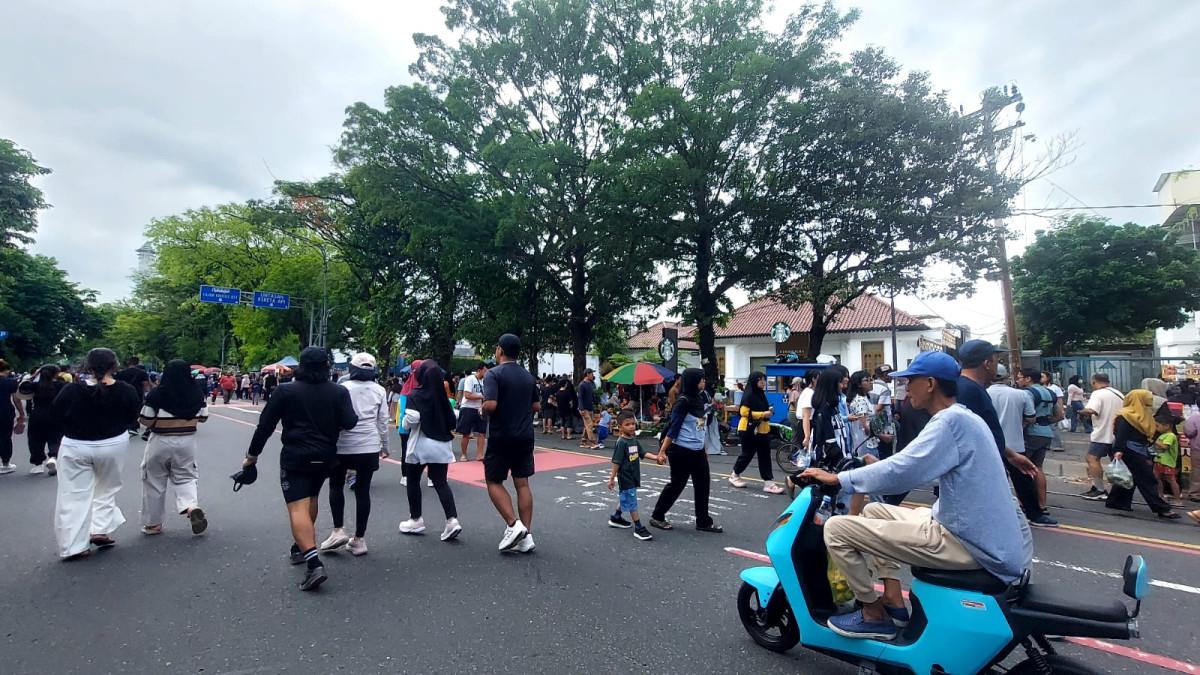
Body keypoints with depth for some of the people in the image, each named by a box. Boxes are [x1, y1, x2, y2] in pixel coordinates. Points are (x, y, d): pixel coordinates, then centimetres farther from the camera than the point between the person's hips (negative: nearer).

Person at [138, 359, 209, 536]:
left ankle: (152, 523, 23)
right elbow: (203, 417, 5)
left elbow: (146, 421, -11)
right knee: (185, 477, 14)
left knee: (155, 482, 13)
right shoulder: (197, 394, -3)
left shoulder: (156, 394, -12)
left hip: (160, 442, -2)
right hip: (187, 441, 2)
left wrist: (159, 418, 8)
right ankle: (191, 507, -12)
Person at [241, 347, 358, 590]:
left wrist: (252, 454, 10)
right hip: (325, 456, 4)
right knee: (311, 500, 25)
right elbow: (350, 422, -9)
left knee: (298, 507, -9)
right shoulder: (339, 392, -2)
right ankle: (300, 547, 38)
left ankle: (314, 563, -23)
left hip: (295, 457, -4)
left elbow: (265, 425, -3)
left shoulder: (286, 391, -6)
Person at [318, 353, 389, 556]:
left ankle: (338, 531, 7)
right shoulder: (379, 390, 1)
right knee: (363, 490, 9)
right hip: (370, 447, 2)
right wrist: (384, 445, 14)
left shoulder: (344, 388, -6)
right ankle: (359, 539, 13)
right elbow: (383, 421, 4)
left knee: (336, 486, 18)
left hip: (344, 445, -2)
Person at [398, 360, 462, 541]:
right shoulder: (443, 396, 5)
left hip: (421, 444, -4)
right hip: (441, 444, 4)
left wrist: (404, 422, 0)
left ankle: (416, 520, 22)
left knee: (413, 481, 14)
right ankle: (452, 520, -9)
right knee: (441, 482, 5)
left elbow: (411, 419, -21)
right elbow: (452, 421, 6)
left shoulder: (416, 395, -10)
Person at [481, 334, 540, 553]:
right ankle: (526, 535, 8)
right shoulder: (528, 376, 8)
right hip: (525, 436, 6)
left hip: (501, 437, -5)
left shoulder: (493, 374, -12)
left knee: (494, 482, 10)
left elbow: (490, 405, -23)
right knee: (522, 484, 8)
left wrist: (483, 409, -3)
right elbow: (536, 406, 13)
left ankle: (513, 525, -3)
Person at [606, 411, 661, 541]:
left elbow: (643, 453, 7)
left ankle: (615, 518, 40)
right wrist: (612, 478, -16)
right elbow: (616, 462, -18)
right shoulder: (621, 442, -19)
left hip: (633, 476, 8)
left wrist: (655, 457, -8)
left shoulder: (634, 440, 5)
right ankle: (638, 528, 2)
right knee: (631, 502, -3)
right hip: (625, 477, -8)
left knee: (625, 498, 22)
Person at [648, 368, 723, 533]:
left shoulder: (698, 400, 8)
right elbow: (673, 428, -19)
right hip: (681, 451, -8)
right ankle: (657, 517, 20)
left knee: (703, 484, 10)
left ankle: (704, 521, 22)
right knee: (676, 485, 4)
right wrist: (662, 452, -21)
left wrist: (703, 448, 20)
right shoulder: (683, 402, -17)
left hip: (697, 451, 8)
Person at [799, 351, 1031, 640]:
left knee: (836, 528, -11)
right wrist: (879, 465, 20)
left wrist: (837, 479, -17)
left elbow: (899, 472, -25)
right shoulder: (963, 417, 12)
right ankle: (893, 600, 18)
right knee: (874, 510, 23)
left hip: (967, 543, -10)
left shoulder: (951, 420, -20)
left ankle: (874, 616, 6)